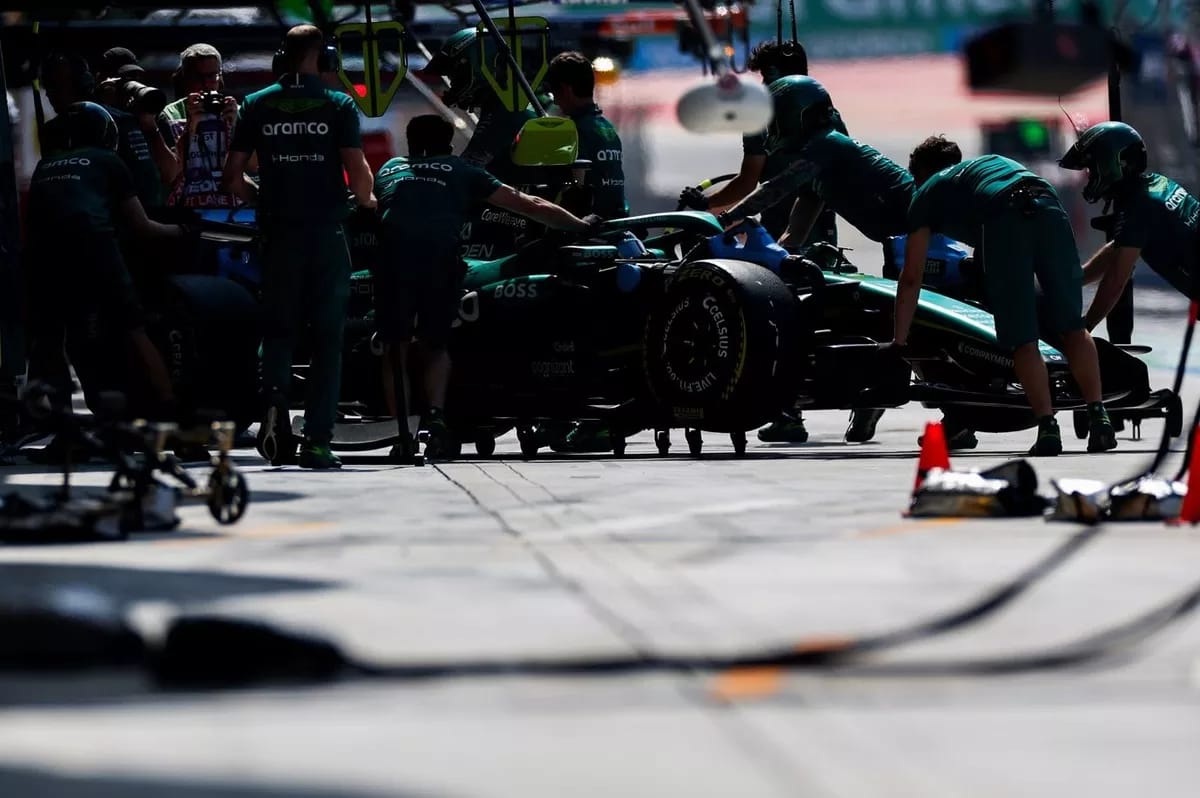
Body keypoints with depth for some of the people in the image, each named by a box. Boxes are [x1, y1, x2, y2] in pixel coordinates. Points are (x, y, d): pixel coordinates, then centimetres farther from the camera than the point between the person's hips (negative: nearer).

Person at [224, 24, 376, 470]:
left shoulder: (256, 106, 4)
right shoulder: (338, 106, -3)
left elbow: (232, 177, 3)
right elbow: (357, 170, -10)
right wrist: (366, 200, 12)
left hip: (279, 232, 2)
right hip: (327, 232, -2)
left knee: (278, 328, 13)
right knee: (327, 336, 5)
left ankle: (275, 400, -16)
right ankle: (317, 441, 1)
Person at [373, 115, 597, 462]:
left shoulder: (389, 169, 30)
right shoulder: (460, 171, 26)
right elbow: (529, 205, 26)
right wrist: (581, 225, 36)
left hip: (393, 253, 0)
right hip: (440, 255, 0)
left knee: (397, 348, 13)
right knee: (435, 345, 18)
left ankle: (403, 435, 1)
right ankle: (435, 413, -6)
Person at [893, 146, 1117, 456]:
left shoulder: (928, 193, 31)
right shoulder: (994, 162, 45)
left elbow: (911, 277, 27)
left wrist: (899, 341, 34)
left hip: (1002, 221, -4)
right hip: (1049, 208, 4)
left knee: (1022, 339, 0)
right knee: (1071, 328, 10)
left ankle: (1048, 429, -9)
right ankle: (1098, 417, 0)